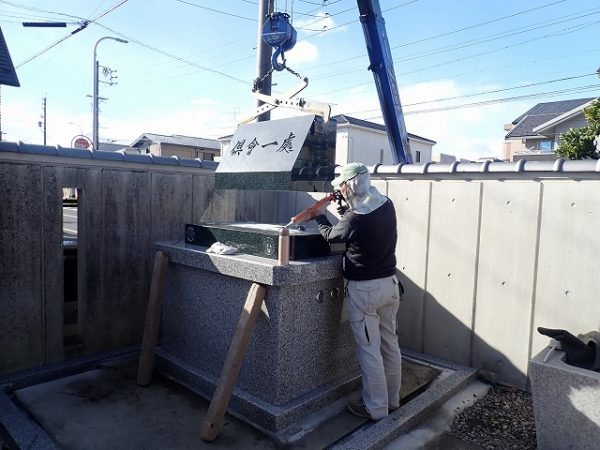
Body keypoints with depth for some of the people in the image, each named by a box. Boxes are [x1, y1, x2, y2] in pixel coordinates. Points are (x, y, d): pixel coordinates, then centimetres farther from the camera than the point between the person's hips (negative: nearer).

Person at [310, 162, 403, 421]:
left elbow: (330, 236, -1)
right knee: (390, 344, 17)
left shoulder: (355, 218, -21)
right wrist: (347, 211, 12)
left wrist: (319, 217, 16)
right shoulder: (387, 205, -1)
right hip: (389, 282, 8)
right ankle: (392, 400, 33)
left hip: (364, 289, -8)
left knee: (369, 350, 4)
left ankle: (376, 408, 17)